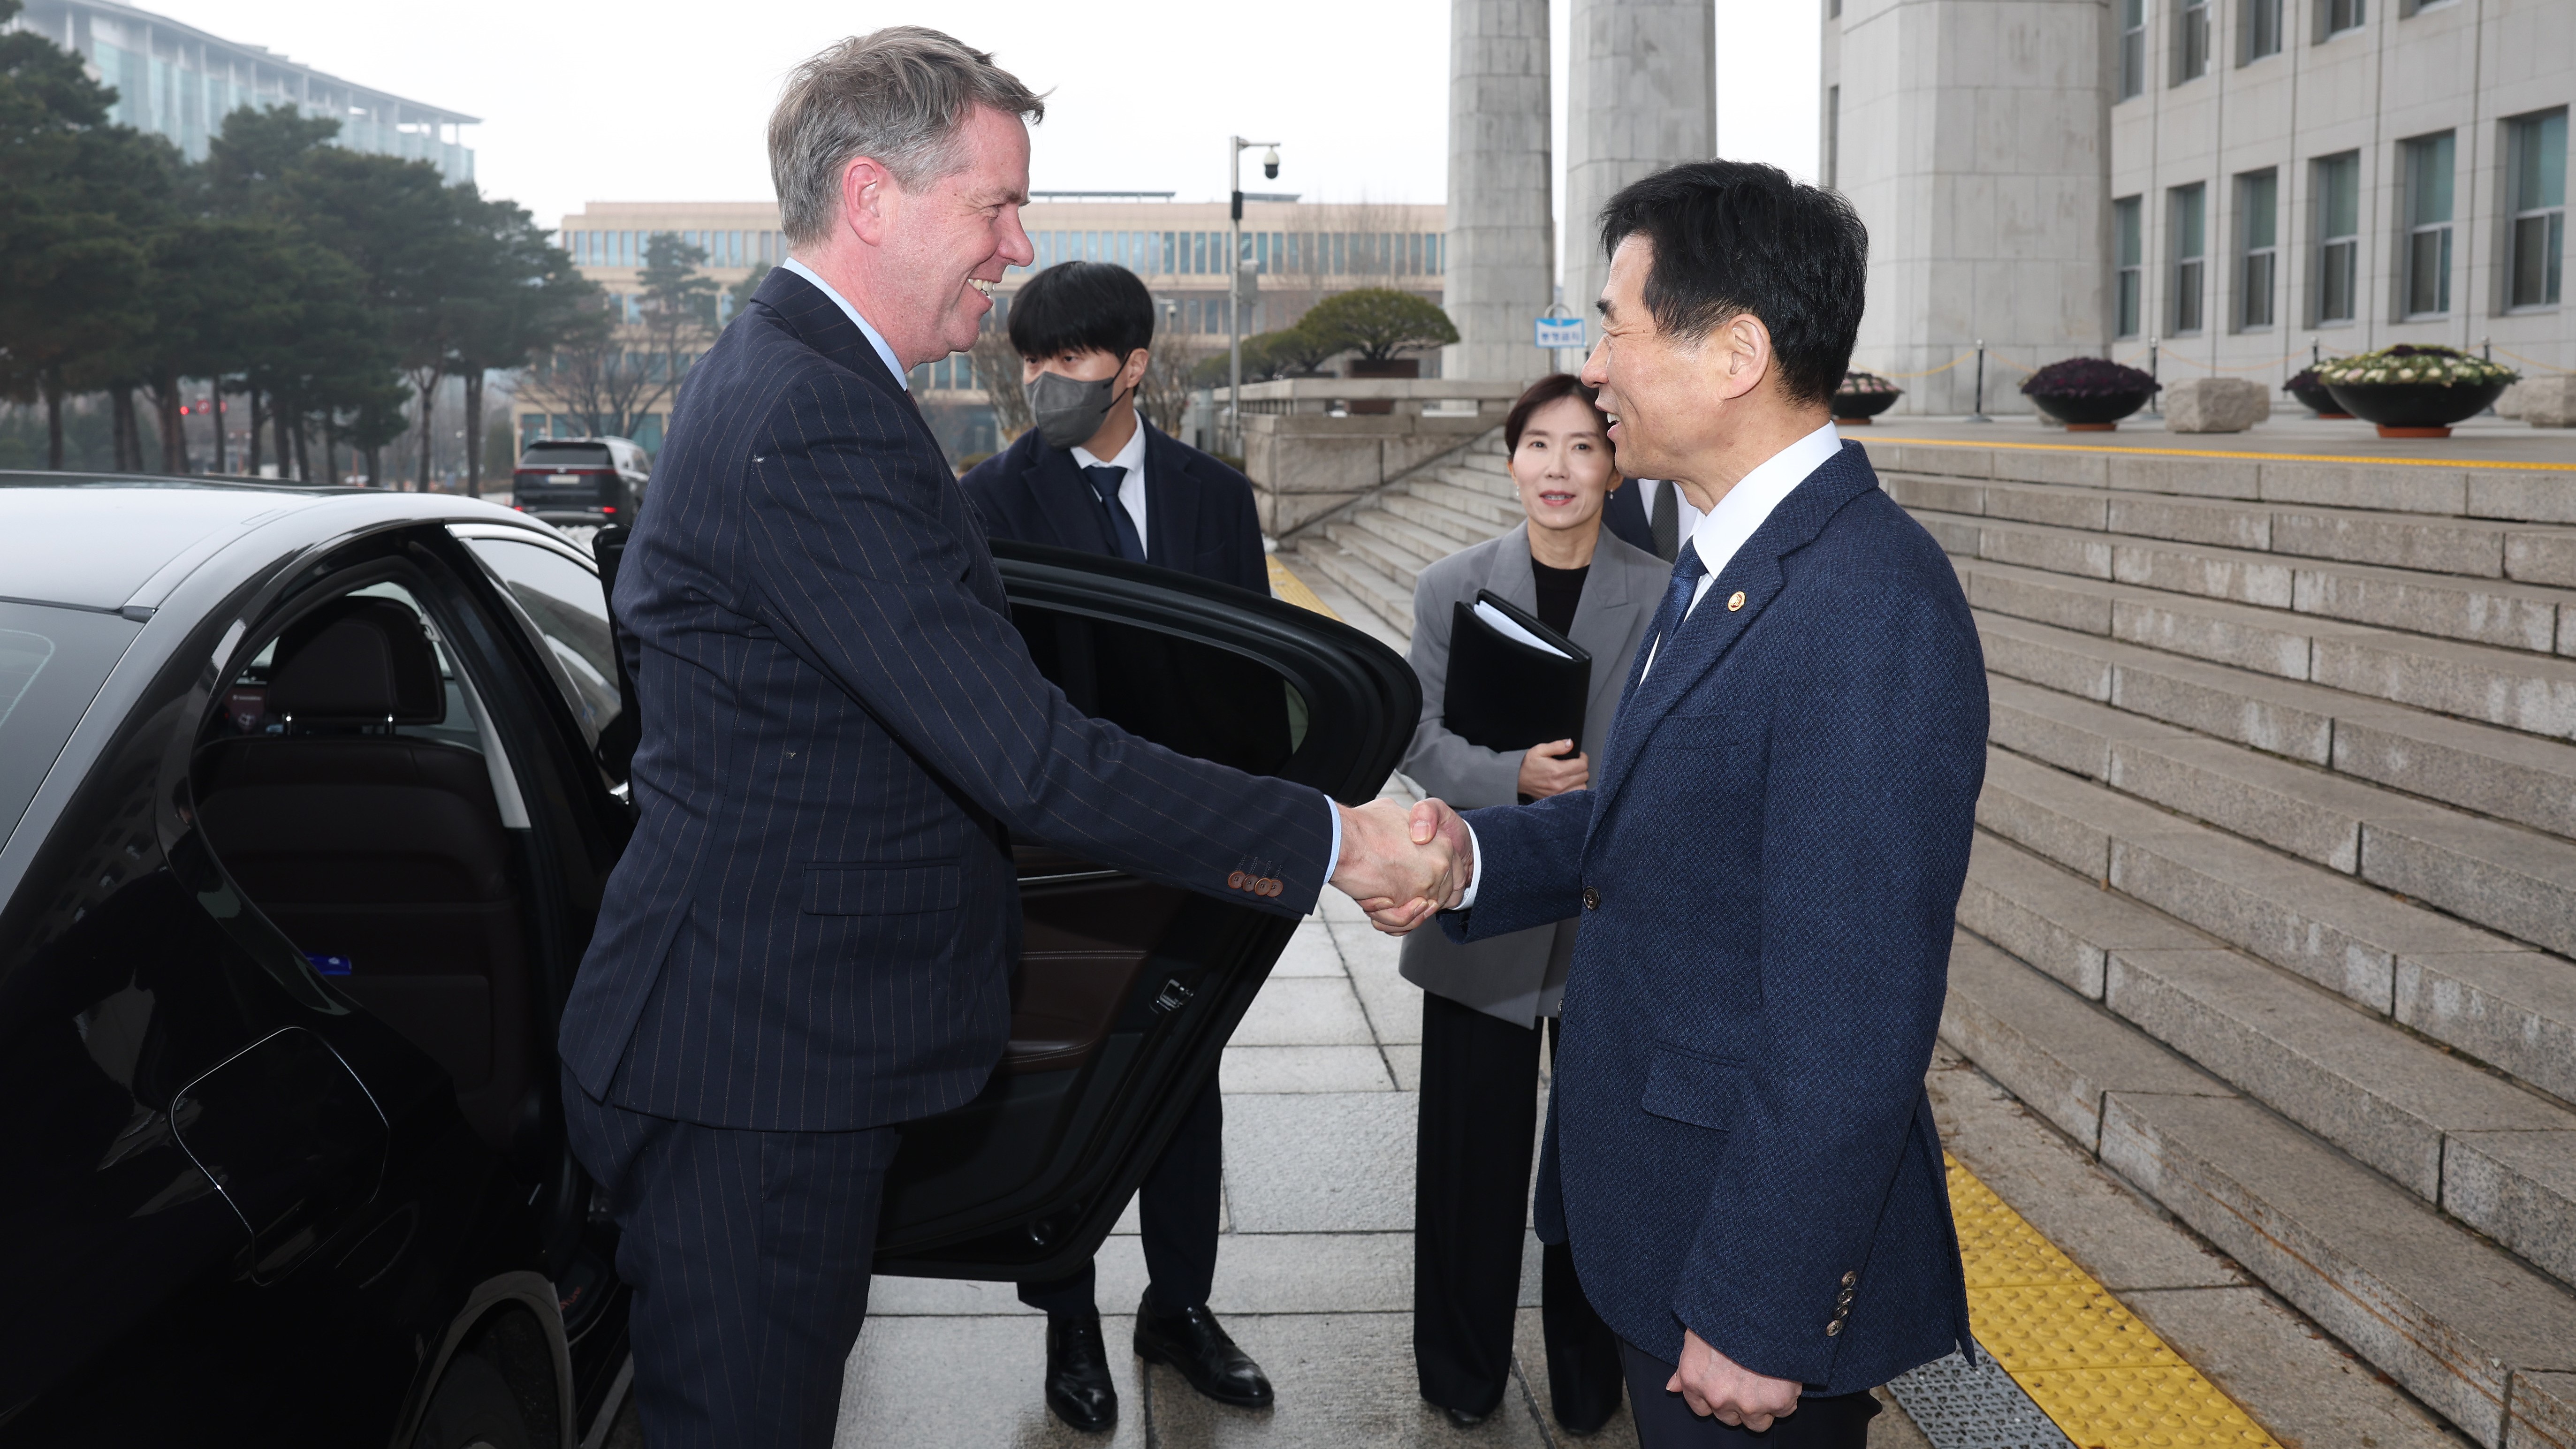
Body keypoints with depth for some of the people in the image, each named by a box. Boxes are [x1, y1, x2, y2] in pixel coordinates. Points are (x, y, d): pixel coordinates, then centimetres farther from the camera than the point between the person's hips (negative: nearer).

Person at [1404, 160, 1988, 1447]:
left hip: (1761, 1241, -9)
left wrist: (1759, 1319, -22)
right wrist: (1481, 853, -4)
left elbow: (1853, 1033, -27)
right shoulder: (1729, 556, 5)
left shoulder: (1870, 611, -27)